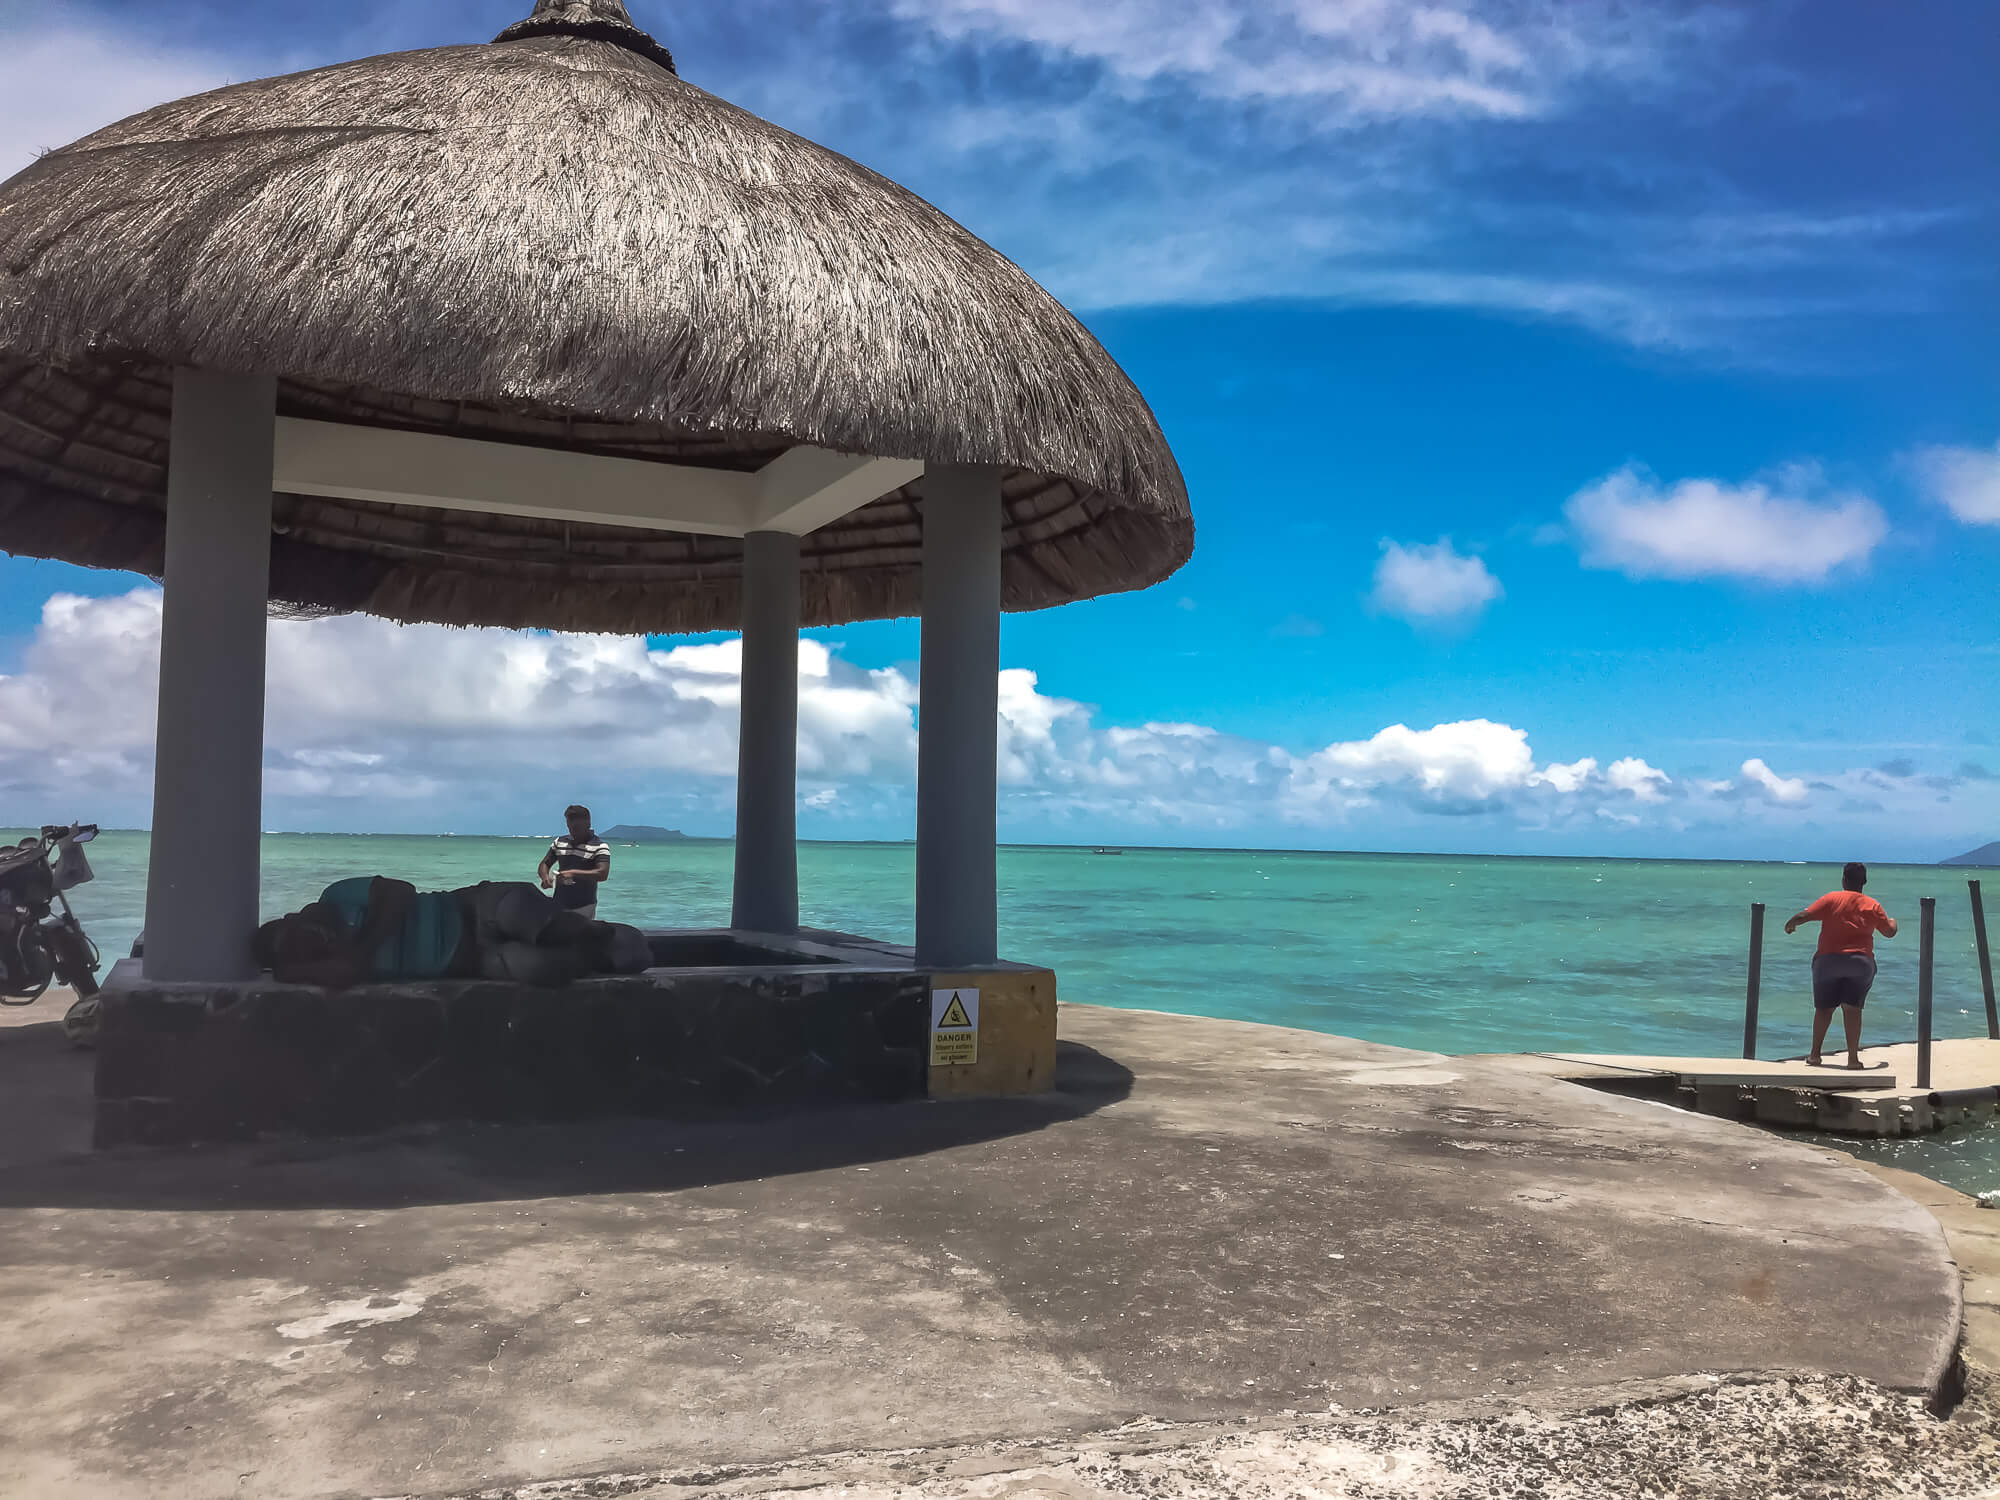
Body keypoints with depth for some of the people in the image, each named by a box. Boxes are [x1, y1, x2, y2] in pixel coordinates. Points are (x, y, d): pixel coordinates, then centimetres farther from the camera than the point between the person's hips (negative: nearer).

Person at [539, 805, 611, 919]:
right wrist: (545, 877, -7)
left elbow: (603, 874, -19)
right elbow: (545, 864, 17)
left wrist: (573, 874, -29)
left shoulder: (600, 847, -6)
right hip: (558, 906, 5)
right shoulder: (559, 842, 11)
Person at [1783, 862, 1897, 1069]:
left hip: (1829, 960, -1)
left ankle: (1815, 1054, 10)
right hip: (1861, 962, 1)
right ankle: (1853, 1057, -5)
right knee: (1853, 1008, 1)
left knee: (1823, 1007, 8)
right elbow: (1889, 932, 13)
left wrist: (1790, 924, 10)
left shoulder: (1832, 899, -4)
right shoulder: (1873, 905, 3)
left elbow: (1804, 915, -10)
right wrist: (1893, 922, 36)